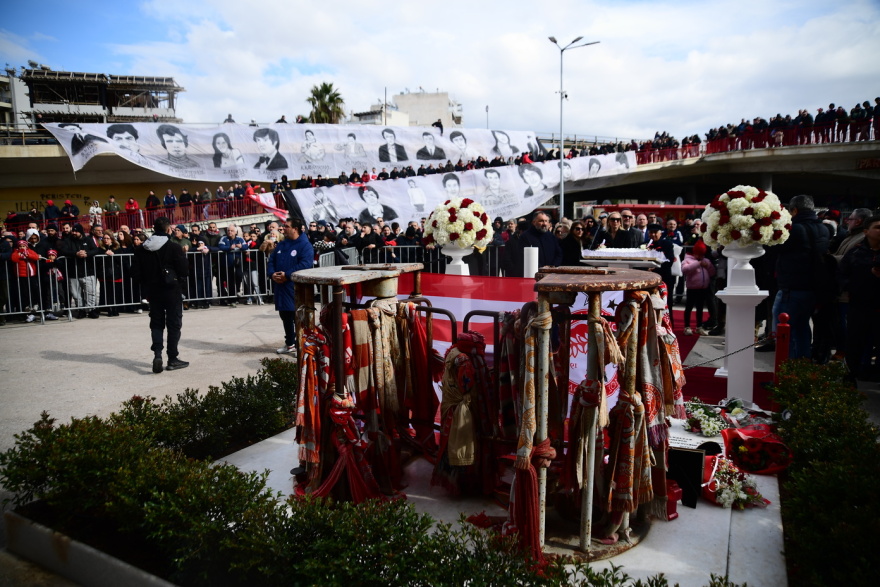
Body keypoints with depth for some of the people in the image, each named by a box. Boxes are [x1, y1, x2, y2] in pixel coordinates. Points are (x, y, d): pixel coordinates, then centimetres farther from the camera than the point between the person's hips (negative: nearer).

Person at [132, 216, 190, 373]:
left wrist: (146, 284, 13)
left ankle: (157, 354, -3)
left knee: (156, 323, 14)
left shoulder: (141, 249, 1)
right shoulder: (173, 247, -13)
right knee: (174, 324, 6)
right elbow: (184, 270, -13)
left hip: (152, 291, 4)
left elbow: (135, 273, 1)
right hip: (171, 290, -4)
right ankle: (172, 359, 9)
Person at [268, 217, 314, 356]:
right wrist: (272, 273, -3)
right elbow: (271, 260, 17)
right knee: (285, 316, 15)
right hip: (280, 286, 8)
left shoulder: (305, 245, -9)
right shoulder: (281, 245, 16)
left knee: (298, 317, -3)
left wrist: (287, 275, -20)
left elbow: (305, 264, -20)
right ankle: (289, 344, 27)